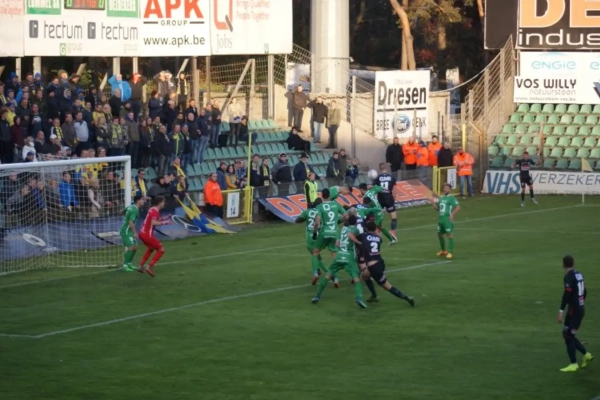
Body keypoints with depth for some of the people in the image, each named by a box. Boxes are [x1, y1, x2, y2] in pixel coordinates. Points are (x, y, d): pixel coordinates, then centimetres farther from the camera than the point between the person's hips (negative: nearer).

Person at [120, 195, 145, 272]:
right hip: (126, 231, -10)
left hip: (128, 231, 10)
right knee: (131, 247, -14)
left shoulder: (131, 207, 9)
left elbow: (124, 210, 27)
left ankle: (129, 263, 21)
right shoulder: (135, 210, -19)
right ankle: (125, 265, -9)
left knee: (135, 247, 12)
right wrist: (135, 233, -24)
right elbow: (131, 222, -27)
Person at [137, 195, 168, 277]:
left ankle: (141, 266, 36)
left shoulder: (152, 209, 12)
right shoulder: (155, 211, -16)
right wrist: (164, 222, -20)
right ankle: (150, 267, -8)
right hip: (147, 234, -10)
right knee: (161, 250, -4)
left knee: (150, 249, 32)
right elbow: (153, 223, -28)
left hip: (142, 233, 10)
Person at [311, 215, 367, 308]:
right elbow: (350, 235, -19)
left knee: (328, 275, 17)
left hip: (339, 255, 5)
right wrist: (359, 243, -12)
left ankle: (317, 296, 17)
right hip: (349, 256, -5)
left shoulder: (343, 228, 22)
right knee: (356, 277, -6)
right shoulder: (355, 229, 5)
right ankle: (358, 298, -29)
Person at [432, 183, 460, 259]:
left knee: (450, 234, -12)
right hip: (441, 219, 8)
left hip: (448, 219, -8)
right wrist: (433, 203, 5)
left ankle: (450, 252, -13)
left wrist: (452, 214, -27)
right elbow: (437, 208, 23)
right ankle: (443, 251, 32)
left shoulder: (451, 198, -5)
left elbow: (458, 207, -14)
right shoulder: (441, 198, 18)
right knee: (439, 235, 15)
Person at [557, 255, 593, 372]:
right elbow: (584, 292, 18)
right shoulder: (579, 275, 10)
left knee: (568, 336, -3)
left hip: (574, 309, -9)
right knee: (569, 335, 17)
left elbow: (567, 294, -24)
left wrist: (561, 311, -26)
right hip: (581, 308, 9)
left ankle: (573, 364, -2)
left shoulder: (569, 277, -16)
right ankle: (586, 354, 16)